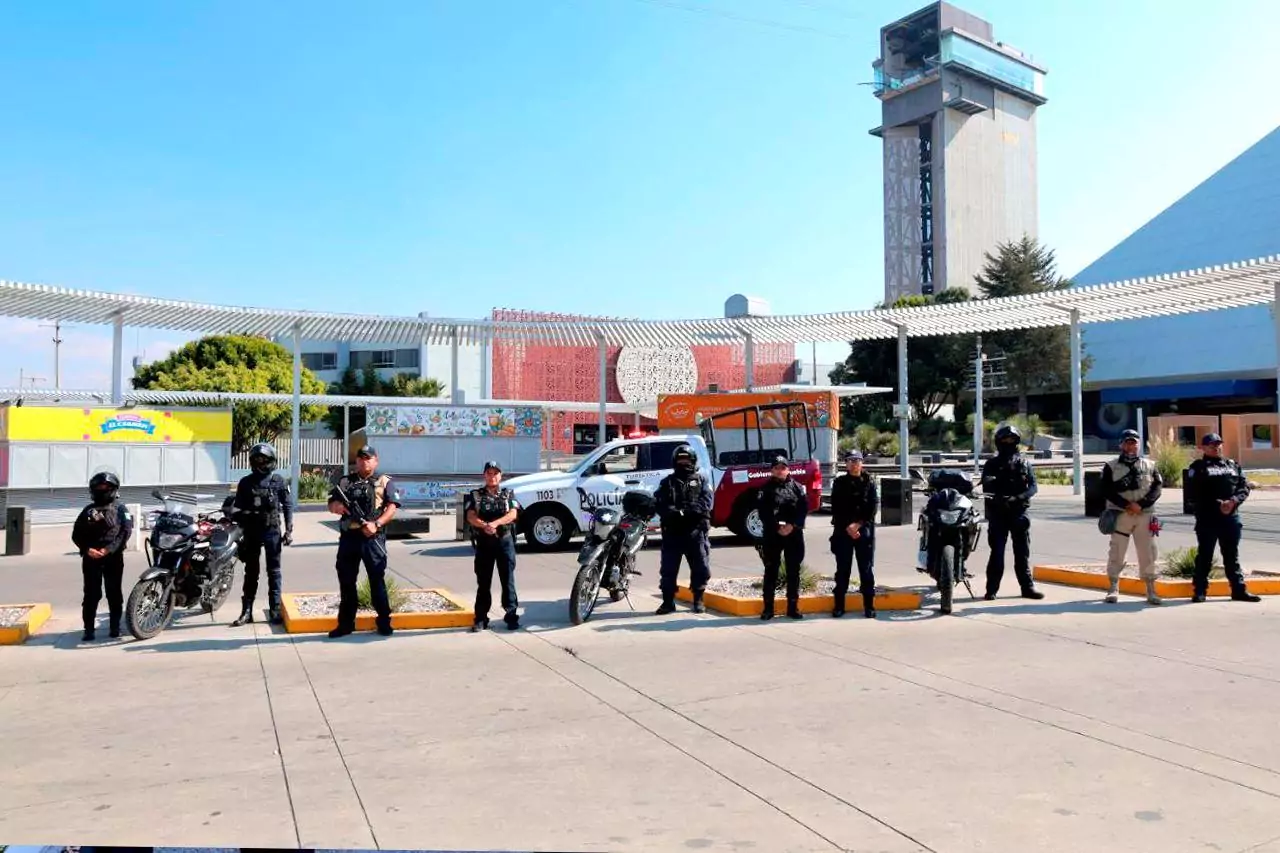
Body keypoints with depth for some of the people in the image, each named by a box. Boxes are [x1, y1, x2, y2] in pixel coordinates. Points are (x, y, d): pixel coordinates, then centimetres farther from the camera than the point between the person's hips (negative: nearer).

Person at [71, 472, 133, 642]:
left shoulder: (120, 509, 9)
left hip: (114, 557, -2)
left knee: (114, 593, 2)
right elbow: (76, 534, 8)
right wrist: (87, 549, -10)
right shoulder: (88, 510, 16)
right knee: (91, 594, 0)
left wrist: (109, 549, -16)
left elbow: (125, 532, -4)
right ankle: (89, 629, 2)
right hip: (91, 557, 2)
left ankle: (115, 626, 9)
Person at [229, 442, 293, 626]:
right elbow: (238, 509, 6)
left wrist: (289, 530, -5)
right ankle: (246, 611, 12)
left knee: (274, 572, 4)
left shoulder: (279, 481, 0)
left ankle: (275, 610, 8)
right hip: (251, 532, 2)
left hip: (272, 531, -1)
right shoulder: (245, 483, 4)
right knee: (251, 572, 7)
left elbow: (288, 506, 1)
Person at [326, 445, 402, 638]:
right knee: (346, 580, 7)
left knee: (377, 580, 1)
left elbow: (392, 507, -4)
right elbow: (331, 504, 14)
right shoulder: (345, 482, 15)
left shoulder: (385, 482, 5)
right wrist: (336, 506, -11)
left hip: (373, 538, -3)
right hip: (349, 537, 3)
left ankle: (384, 621, 9)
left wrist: (377, 524, -18)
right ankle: (345, 623, 17)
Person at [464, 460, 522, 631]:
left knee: (508, 579, 0)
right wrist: (484, 525, -27)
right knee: (483, 582, 4)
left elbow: (513, 514, -8)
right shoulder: (475, 495, 8)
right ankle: (481, 618, 8)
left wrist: (495, 523, -25)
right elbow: (471, 517, -7)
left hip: (505, 541, 0)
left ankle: (511, 615, 4)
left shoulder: (509, 494, 9)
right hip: (483, 542, 0)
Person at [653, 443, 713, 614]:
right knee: (668, 569, 2)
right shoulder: (667, 482, 12)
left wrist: (686, 511, -19)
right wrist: (674, 512, -21)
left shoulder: (700, 480, 11)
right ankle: (668, 602, 10)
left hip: (695, 531, 0)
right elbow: (658, 504, -1)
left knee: (700, 568, 4)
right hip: (672, 532, 0)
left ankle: (698, 601, 17)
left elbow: (706, 503, -5)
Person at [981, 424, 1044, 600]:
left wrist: (1019, 497, -17)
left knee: (1023, 552, 7)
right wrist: (998, 499, -25)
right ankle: (991, 589, 2)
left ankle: (1027, 587, 13)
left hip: (1019, 513, 2)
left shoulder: (1024, 463, 11)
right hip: (998, 514, -2)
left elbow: (1034, 486, 1)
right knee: (997, 553, -1)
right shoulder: (991, 464, 6)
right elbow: (986, 489, -4)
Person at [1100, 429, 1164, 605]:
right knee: (1117, 552, -1)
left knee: (1148, 553, 2)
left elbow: (1157, 487, 1)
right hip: (1120, 514, -1)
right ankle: (1113, 589, 9)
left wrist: (1141, 504, -14)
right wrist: (1127, 505, -15)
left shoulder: (1150, 465, 11)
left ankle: (1151, 591, 10)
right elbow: (1106, 490, -4)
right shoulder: (1111, 466, 6)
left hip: (1144, 515, 2)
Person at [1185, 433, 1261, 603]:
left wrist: (1233, 500, -12)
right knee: (1205, 555, 1)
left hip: (1231, 517, 4)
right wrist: (1217, 504, -17)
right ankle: (1199, 590, 7)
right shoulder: (1197, 467, 0)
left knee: (1232, 554, 11)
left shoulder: (1233, 465, 15)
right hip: (1207, 518, -4)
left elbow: (1244, 486, 7)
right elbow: (1193, 494, -9)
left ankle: (1239, 589, 17)